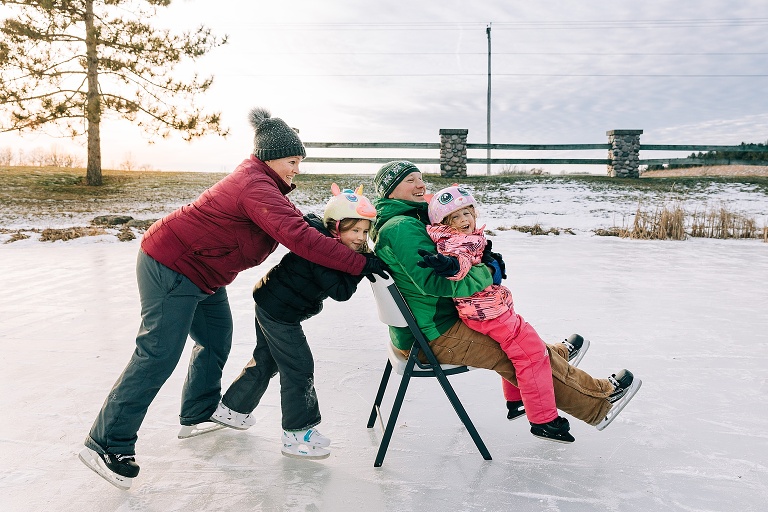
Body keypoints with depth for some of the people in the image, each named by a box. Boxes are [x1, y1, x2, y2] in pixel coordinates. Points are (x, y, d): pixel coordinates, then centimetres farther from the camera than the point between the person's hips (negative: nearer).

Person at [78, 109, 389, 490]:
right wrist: (360, 263, -36)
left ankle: (199, 415, 33)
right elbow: (298, 237, -37)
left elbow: (292, 222, 16)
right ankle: (108, 444, 1)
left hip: (201, 273, 11)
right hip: (170, 268, -11)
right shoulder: (256, 187, -26)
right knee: (159, 356, -9)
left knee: (216, 341, 16)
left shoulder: (260, 180, 9)